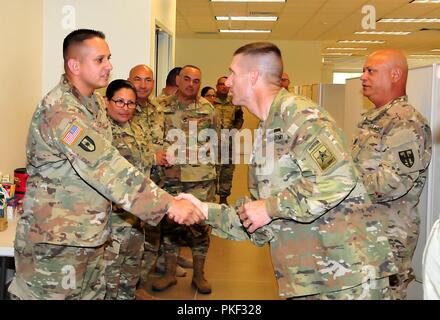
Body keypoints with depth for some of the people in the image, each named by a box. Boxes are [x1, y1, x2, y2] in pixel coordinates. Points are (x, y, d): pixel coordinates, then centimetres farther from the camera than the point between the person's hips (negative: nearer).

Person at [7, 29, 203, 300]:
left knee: (94, 293, 15)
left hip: (91, 237, 8)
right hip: (55, 241, -8)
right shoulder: (60, 111, -22)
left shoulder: (95, 102, 9)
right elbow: (107, 169, -29)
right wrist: (168, 205, -31)